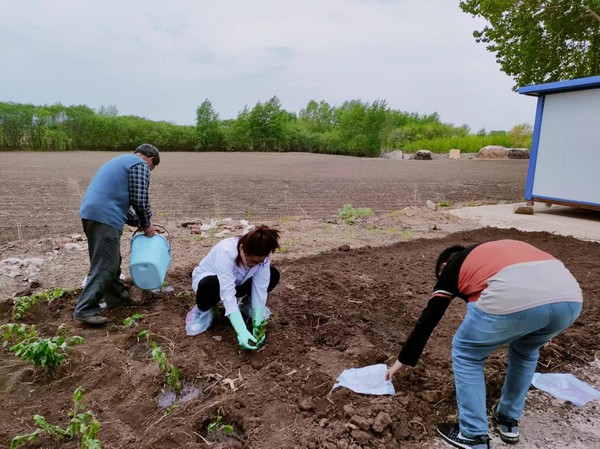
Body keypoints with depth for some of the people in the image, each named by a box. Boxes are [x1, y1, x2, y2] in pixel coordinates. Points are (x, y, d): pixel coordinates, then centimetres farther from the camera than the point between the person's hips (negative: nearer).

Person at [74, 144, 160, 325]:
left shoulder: (122, 161, 29)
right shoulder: (140, 164, 0)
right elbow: (139, 200, -9)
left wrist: (139, 222, 24)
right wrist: (147, 223, 7)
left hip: (91, 213, 10)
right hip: (104, 217, -10)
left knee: (111, 260, 18)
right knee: (104, 265, -8)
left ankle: (118, 297, 28)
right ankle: (85, 310, -7)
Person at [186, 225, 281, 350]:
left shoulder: (261, 256, -26)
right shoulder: (226, 252, -41)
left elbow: (260, 290, -25)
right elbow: (228, 295, -45)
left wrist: (258, 326, -33)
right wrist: (242, 332, -51)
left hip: (235, 282, 4)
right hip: (208, 278, -4)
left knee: (273, 275, -19)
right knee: (210, 285, -42)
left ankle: (244, 302, 8)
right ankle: (203, 309, -6)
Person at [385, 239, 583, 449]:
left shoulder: (451, 268, 25)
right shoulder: (497, 249, 39)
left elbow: (428, 319, 27)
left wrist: (404, 359, 38)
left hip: (514, 299, -6)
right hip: (571, 297, 6)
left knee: (466, 353, 20)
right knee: (526, 350, 35)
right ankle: (509, 421, 44)